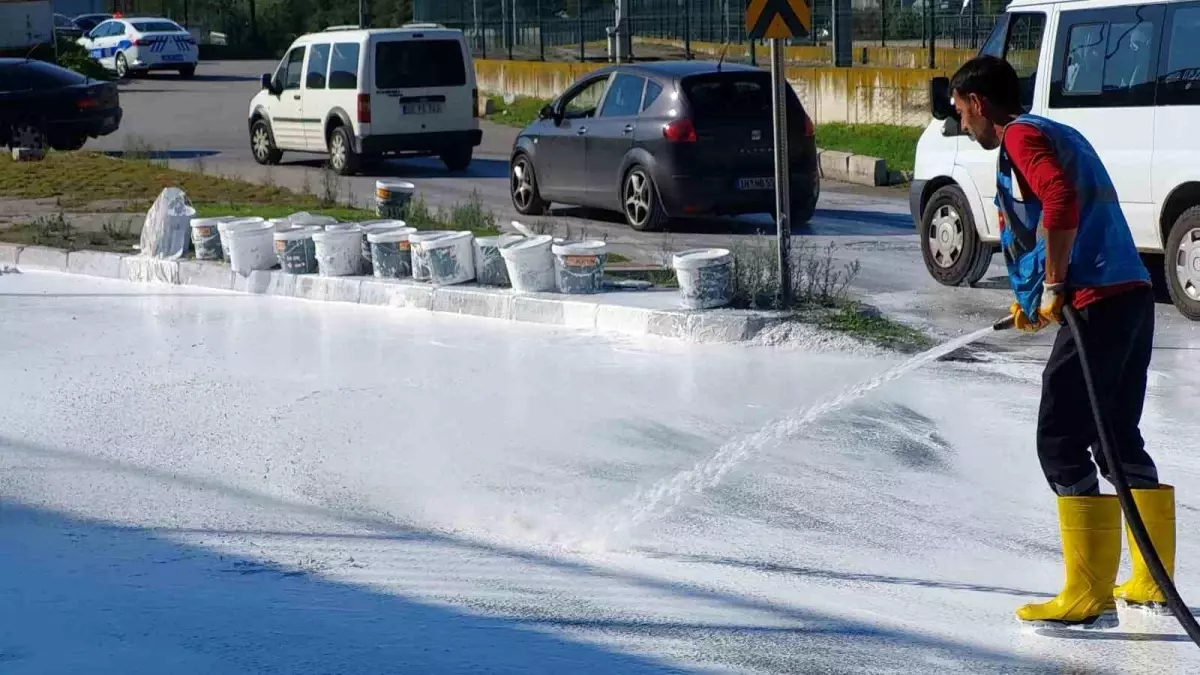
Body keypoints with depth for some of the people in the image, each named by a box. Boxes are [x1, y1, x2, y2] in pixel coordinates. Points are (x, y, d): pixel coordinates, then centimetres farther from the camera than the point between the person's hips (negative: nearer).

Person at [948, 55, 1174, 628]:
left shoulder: (1020, 137, -4)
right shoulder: (1057, 134, 25)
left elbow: (1060, 202, -22)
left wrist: (1053, 288, -16)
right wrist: (1039, 301, 31)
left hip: (1095, 303, -10)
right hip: (1133, 294, 10)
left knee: (1062, 445, -7)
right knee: (1120, 440, 17)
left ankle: (1090, 597, -9)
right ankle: (1153, 584, 22)